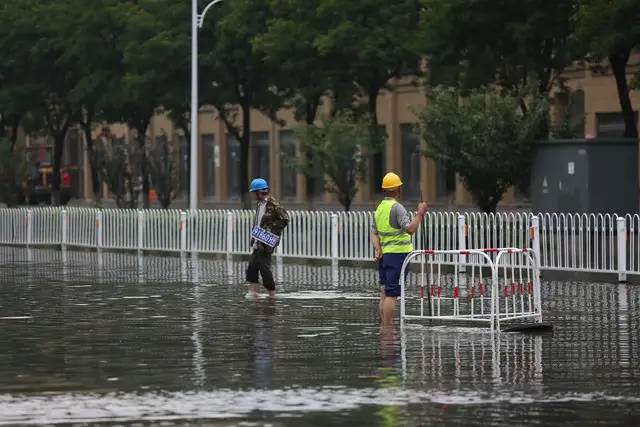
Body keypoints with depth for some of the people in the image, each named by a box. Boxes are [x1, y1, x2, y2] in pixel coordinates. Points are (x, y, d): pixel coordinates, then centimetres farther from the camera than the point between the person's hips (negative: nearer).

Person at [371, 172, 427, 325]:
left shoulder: (379, 208, 14)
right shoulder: (397, 207, -12)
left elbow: (374, 233, 13)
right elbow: (410, 229, -21)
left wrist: (378, 249, 1)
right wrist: (420, 214, -11)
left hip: (385, 254, 8)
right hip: (398, 253, -8)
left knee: (385, 293, 11)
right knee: (392, 294, -9)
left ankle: (384, 325, 13)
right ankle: (387, 327, -11)